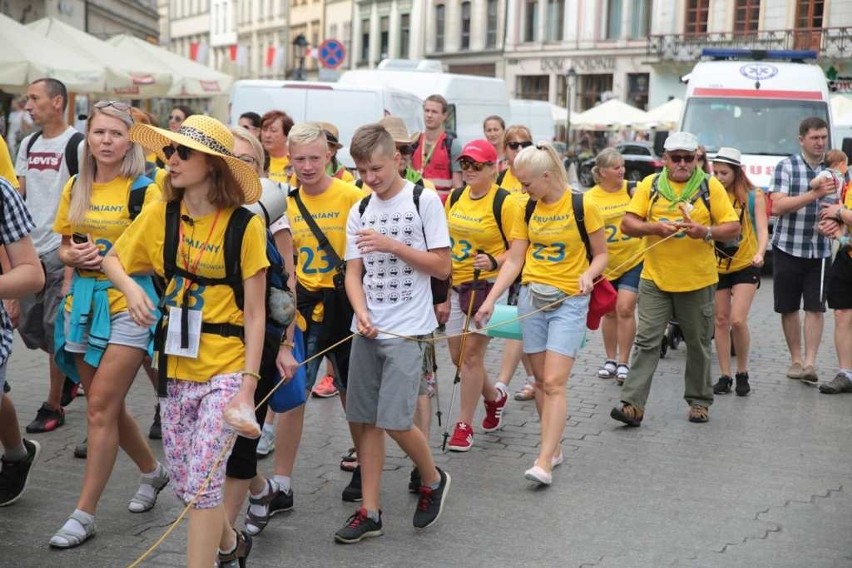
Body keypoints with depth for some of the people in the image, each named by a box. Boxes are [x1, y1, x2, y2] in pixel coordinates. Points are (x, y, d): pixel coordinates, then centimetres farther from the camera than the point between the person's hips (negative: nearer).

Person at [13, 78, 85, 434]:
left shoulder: (77, 145, -9)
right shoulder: (28, 144, 12)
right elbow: (18, 196, 15)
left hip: (60, 252, -7)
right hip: (29, 250, 7)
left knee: (55, 330, -1)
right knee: (28, 327, 12)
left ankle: (53, 406, 11)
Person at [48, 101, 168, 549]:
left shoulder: (144, 190, -8)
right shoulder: (74, 189, 9)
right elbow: (64, 247, 16)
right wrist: (73, 255, -6)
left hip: (129, 304, -6)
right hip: (84, 301, 6)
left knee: (101, 406, -8)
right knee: (106, 404, 13)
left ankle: (84, 514, 0)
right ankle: (152, 471, 37)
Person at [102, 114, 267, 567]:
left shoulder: (243, 224, -12)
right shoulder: (160, 214, -1)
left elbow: (255, 313, -10)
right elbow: (112, 260, 14)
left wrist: (248, 385, -16)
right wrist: (129, 286, -9)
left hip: (225, 368, -5)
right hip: (175, 366, 5)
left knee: (202, 480, -11)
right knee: (183, 482, 14)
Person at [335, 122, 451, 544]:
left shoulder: (424, 201, -5)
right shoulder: (359, 212, 9)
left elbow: (442, 267, -7)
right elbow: (353, 273, 7)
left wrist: (392, 245, -15)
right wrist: (361, 312, -12)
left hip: (407, 330, -5)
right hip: (367, 329, 5)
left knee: (394, 421, -10)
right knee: (364, 419, 5)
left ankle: (434, 480, 18)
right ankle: (370, 512, 14)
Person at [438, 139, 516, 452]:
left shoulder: (504, 202, -10)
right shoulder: (455, 197, 8)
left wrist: (493, 262, -26)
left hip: (487, 286, -6)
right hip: (455, 286, 7)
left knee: (471, 355, -7)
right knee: (457, 356, 10)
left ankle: (464, 425, 5)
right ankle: (495, 397, 36)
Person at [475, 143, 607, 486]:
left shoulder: (582, 206, -8)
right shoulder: (528, 209, 6)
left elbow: (601, 254, 0)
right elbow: (514, 260, 6)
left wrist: (588, 274, -21)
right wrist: (491, 300, -2)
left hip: (569, 301, -5)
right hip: (531, 298, 5)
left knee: (554, 383, -12)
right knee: (541, 380, 8)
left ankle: (544, 462, -14)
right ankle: (554, 447, 20)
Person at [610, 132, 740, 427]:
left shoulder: (710, 186, 0)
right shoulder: (650, 184, 3)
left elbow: (733, 228, -1)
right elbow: (627, 224, -1)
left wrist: (706, 232, -19)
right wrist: (655, 227, -19)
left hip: (698, 281, 0)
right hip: (655, 280, 0)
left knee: (698, 344, 12)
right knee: (646, 341, -4)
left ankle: (699, 400, 26)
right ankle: (633, 404, -5)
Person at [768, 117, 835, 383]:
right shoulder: (786, 167, -3)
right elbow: (776, 206, -14)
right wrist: (815, 194, -22)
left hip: (819, 251, 2)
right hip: (787, 248, -2)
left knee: (815, 308, -4)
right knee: (789, 308, 6)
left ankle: (810, 363, -3)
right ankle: (795, 360, 19)